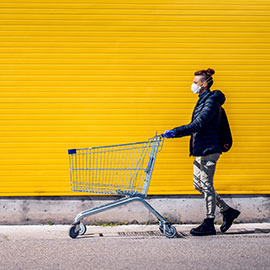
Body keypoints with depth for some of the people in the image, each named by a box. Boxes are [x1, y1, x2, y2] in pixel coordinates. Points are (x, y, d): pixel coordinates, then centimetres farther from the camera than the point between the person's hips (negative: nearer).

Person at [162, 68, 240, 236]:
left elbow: (197, 125, -24)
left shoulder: (211, 102, -14)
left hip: (208, 150, -10)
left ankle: (209, 224, 3)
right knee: (198, 184, 12)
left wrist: (175, 132, -28)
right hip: (201, 150, 10)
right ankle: (227, 210, 20)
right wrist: (175, 132, 16)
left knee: (206, 185, -4)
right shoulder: (203, 101, 17)